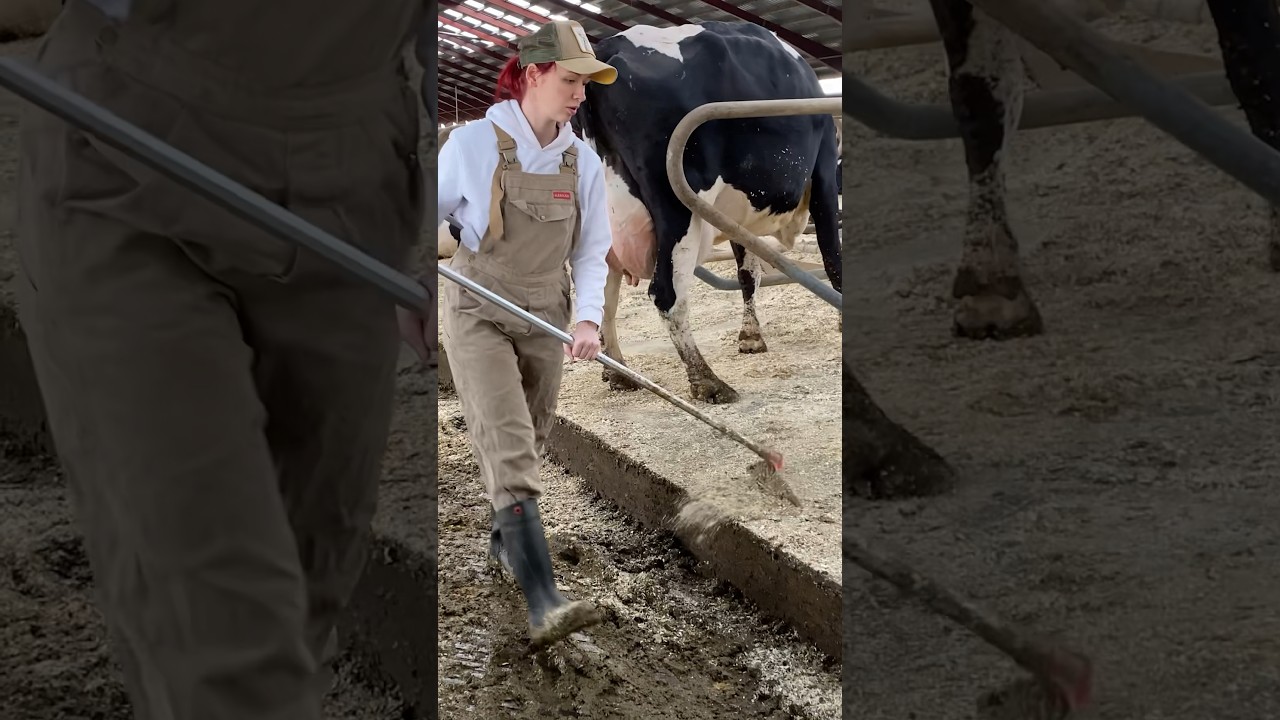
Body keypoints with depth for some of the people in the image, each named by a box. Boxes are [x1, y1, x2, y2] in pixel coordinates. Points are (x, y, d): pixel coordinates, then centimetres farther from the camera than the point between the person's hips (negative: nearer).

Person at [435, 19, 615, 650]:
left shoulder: (582, 162, 1)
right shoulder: (473, 145, -12)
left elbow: (591, 252, 5)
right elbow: (427, 213, -1)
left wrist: (589, 319, -11)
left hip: (544, 321, 5)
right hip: (476, 317, -5)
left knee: (528, 447, 18)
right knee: (509, 449, -17)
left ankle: (506, 539, 47)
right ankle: (543, 606, -27)